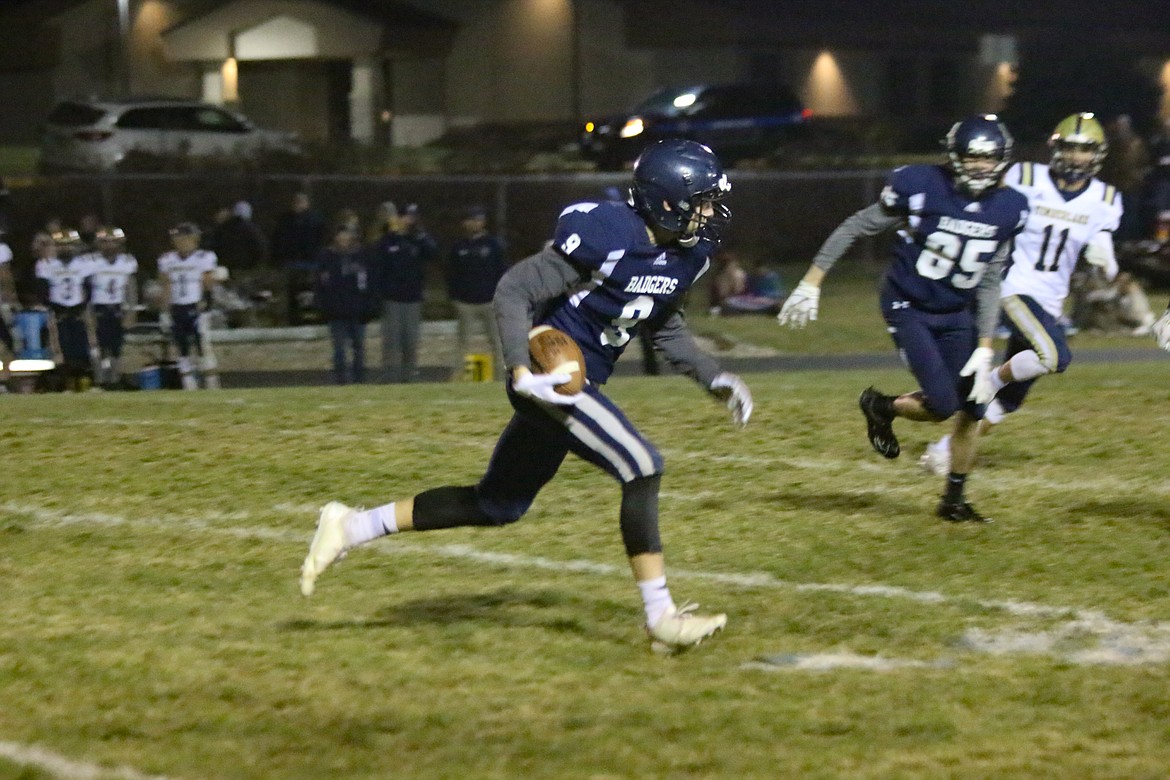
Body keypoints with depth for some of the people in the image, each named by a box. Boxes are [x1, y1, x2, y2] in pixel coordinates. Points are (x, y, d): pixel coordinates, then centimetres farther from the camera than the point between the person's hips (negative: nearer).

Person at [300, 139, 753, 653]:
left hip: (580, 385, 10)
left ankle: (351, 527, 21)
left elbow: (666, 327, 23)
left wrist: (715, 378, 12)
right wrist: (521, 368, -31)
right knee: (642, 467, -17)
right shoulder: (608, 237, -22)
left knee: (497, 505, 14)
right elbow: (514, 291, -20)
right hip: (551, 378, -10)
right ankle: (661, 618, -9)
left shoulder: (683, 254, 5)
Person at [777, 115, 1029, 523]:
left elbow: (989, 282, 3)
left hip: (956, 315, 5)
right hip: (908, 308, -5)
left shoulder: (1008, 209, -6)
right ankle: (881, 407, 16)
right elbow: (855, 228, -9)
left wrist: (985, 348, -3)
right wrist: (811, 283, -9)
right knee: (942, 404, -17)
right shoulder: (920, 187, -20)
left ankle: (954, 500, 21)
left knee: (972, 408, 2)